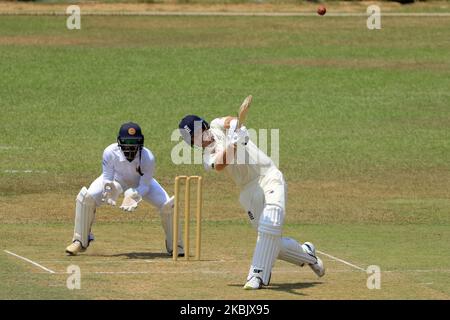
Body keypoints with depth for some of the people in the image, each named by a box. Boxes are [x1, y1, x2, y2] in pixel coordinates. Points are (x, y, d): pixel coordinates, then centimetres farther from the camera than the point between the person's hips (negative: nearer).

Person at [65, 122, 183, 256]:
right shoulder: (110, 152, -35)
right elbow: (107, 178, -21)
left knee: (168, 205, -19)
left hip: (141, 183, 0)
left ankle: (174, 245, 7)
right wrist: (109, 189, -44)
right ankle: (80, 241, -5)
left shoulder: (147, 157, -36)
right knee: (87, 197, -24)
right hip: (115, 180, 0)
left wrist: (133, 196, -45)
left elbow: (145, 185, -26)